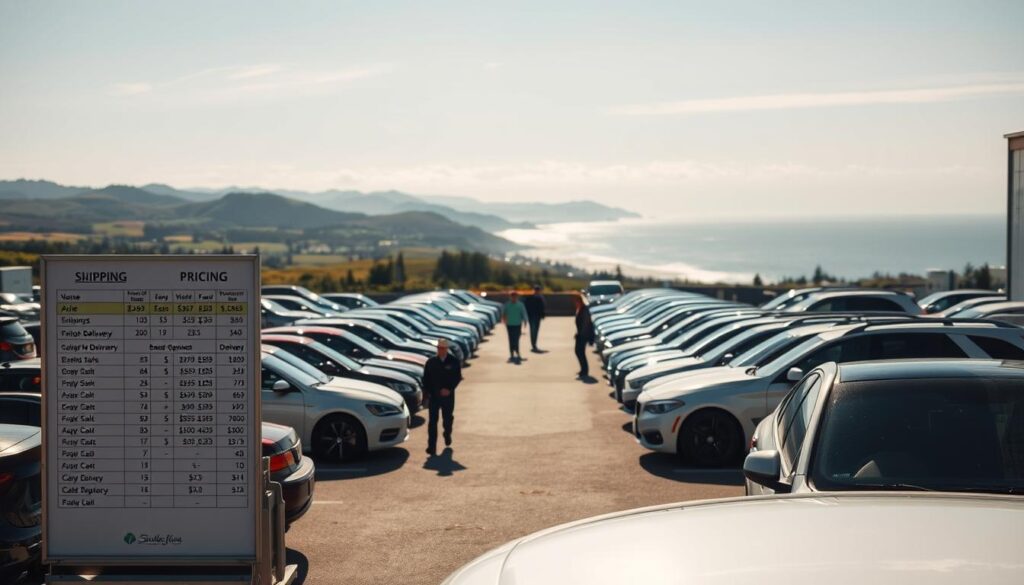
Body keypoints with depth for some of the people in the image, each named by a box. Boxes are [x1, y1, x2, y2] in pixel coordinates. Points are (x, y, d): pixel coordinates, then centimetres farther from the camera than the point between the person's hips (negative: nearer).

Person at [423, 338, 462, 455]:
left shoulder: (453, 361, -2)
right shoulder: (431, 362, 2)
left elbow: (457, 377, -3)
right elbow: (426, 378, 5)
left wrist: (449, 389, -16)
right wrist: (426, 392, -6)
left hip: (448, 395, 0)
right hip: (433, 396, 0)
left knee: (448, 418, 14)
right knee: (432, 421, -6)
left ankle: (447, 435, 46)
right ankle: (432, 447, -7)